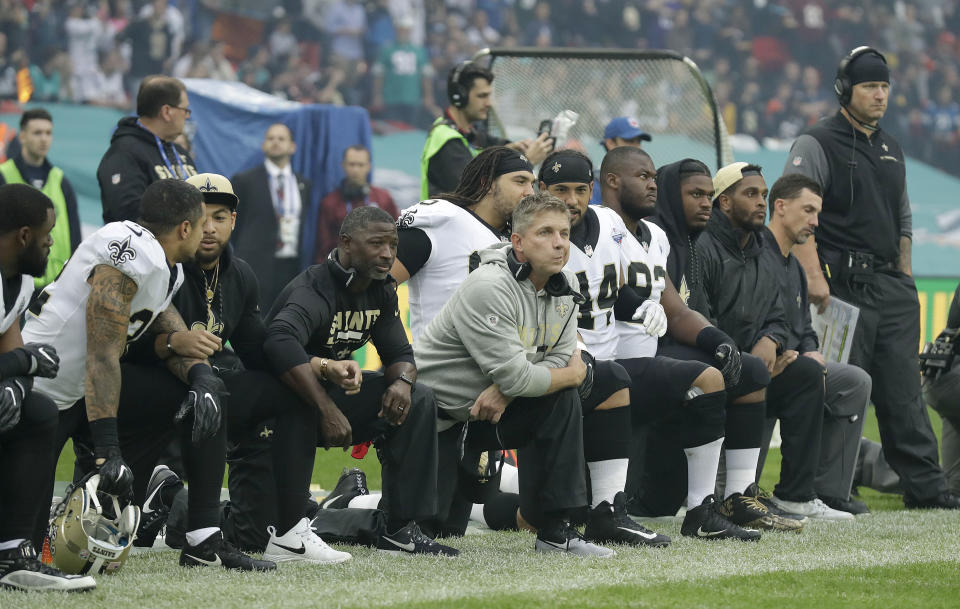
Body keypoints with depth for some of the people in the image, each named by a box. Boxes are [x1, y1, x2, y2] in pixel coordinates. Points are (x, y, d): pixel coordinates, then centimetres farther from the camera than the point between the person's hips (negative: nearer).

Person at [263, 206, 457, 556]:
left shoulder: (381, 292, 4)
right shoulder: (316, 290, -25)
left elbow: (399, 353, 9)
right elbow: (280, 342, -44)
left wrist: (402, 381, -18)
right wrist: (327, 410, -48)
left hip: (332, 392, 8)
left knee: (418, 400, -5)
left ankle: (401, 529, -5)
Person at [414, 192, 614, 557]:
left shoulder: (564, 287, -1)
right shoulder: (488, 288, -27)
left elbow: (560, 360, -3)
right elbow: (516, 376, -28)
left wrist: (504, 391, -21)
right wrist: (571, 374, -10)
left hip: (493, 410, 7)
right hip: (437, 415, -7)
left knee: (562, 402, -15)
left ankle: (555, 531, -11)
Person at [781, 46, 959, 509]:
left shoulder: (891, 150, 21)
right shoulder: (817, 144, -3)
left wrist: (905, 279, 19)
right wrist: (814, 276, -20)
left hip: (889, 285, 7)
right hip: (841, 284, -7)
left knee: (903, 392, 4)